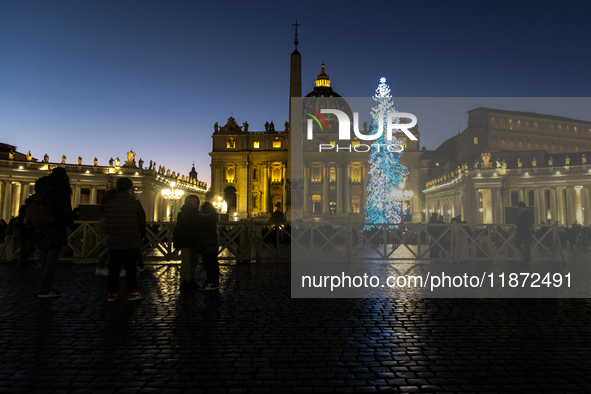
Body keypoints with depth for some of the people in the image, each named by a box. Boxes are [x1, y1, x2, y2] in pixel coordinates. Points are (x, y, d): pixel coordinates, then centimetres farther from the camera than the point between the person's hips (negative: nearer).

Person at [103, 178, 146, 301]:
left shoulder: (108, 204, -2)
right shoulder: (135, 204, -12)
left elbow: (107, 221, 11)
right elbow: (142, 222, -4)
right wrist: (142, 236, 10)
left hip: (114, 241, 3)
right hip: (132, 242, -3)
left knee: (114, 267, 12)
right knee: (131, 267, 5)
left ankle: (112, 292, 17)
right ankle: (132, 292, 11)